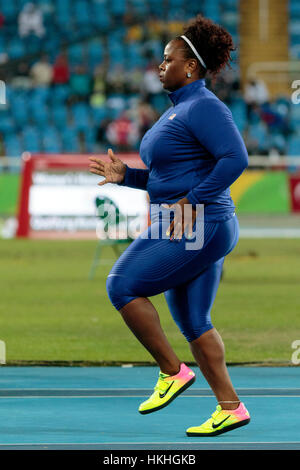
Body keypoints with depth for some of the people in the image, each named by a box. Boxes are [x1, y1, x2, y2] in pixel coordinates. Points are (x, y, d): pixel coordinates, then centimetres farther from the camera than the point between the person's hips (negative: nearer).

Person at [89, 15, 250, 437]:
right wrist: (125, 176, 12)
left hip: (199, 227, -10)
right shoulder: (178, 110, 19)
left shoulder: (203, 107, -13)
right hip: (190, 230, 10)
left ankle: (172, 371, -5)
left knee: (123, 285, -12)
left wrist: (191, 202, -23)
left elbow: (235, 158, -23)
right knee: (192, 322, 10)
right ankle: (230, 407, 11)